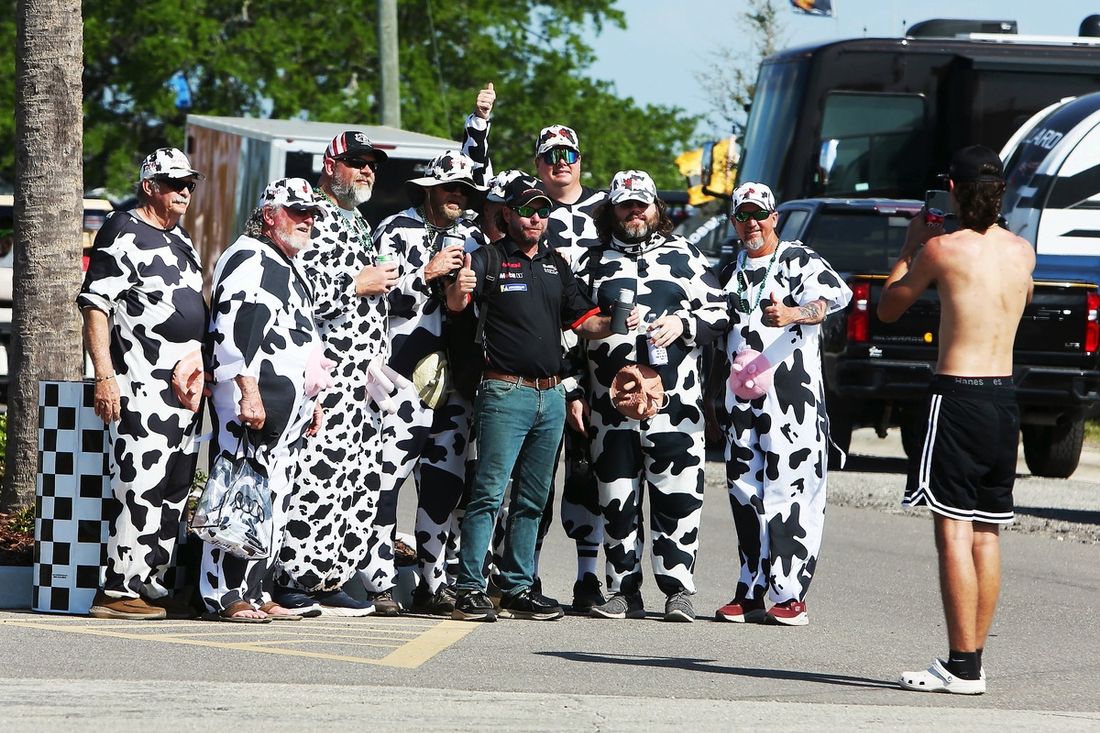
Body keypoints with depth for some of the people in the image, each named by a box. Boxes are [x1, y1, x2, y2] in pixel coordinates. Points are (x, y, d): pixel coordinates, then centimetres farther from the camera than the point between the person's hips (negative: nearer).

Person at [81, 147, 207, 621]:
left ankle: (151, 584, 15)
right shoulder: (124, 235, -6)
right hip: (140, 388, -9)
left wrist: (199, 372, 24)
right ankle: (118, 592, -13)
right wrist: (104, 376, -19)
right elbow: (94, 306, -12)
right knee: (141, 487, -13)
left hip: (183, 388, 9)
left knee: (175, 491, 9)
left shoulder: (180, 241, 21)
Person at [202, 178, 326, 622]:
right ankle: (224, 596, -12)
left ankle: (254, 592, 14)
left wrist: (311, 399, 28)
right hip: (250, 401, -10)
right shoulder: (249, 259, -8)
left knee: (274, 502, 10)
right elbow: (233, 328, -18)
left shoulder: (290, 269, 24)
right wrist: (248, 391, -25)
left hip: (287, 406, 10)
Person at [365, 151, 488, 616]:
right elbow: (380, 294, -9)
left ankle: (433, 582, 12)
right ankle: (378, 582, -9)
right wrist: (428, 273, -15)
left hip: (456, 380, 6)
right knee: (388, 474, -11)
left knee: (445, 481, 6)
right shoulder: (397, 231, 2)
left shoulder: (472, 237, 18)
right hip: (406, 374, -6)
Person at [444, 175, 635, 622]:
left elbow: (583, 322, 17)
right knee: (489, 492, -10)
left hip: (551, 395, 6)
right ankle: (469, 589, -10)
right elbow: (454, 305, -13)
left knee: (533, 498, 10)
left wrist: (614, 325, -3)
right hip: (506, 393, -6)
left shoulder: (556, 266, 16)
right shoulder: (489, 260, -2)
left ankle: (518, 588, 15)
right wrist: (460, 289, -37)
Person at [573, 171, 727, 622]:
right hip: (610, 407, 2)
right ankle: (624, 592, 9)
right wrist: (573, 393, 9)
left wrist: (683, 324, -8)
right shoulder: (593, 264, 14)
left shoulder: (684, 257, 12)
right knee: (617, 502, 3)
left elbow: (719, 312, 12)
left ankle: (678, 591, 0)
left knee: (677, 500, -5)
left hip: (675, 403, -2)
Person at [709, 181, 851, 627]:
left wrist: (796, 314, -38)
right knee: (745, 492, 5)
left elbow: (835, 294, -20)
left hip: (792, 394, -7)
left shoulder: (799, 261, -1)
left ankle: (790, 595, -12)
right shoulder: (731, 272, 20)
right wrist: (714, 390, 25)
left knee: (791, 491, -11)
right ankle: (751, 590, 10)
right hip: (742, 397, 7)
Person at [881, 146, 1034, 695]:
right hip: (1005, 397, 6)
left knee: (954, 531, -7)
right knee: (985, 534, 11)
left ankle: (961, 665, -11)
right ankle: (972, 660, 14)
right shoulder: (1021, 252, 7)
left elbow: (889, 308, 3)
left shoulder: (943, 249, -10)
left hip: (957, 394, -6)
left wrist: (911, 247, 15)